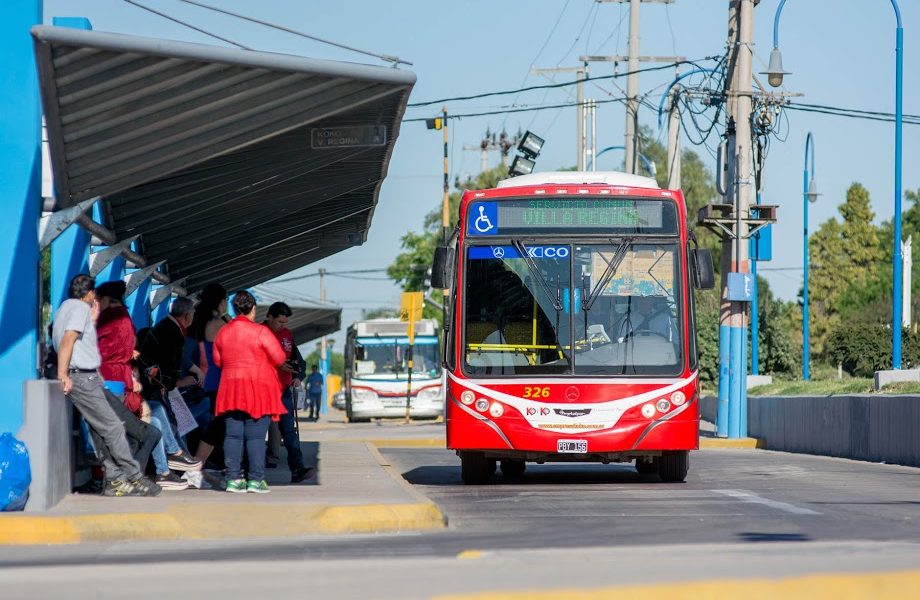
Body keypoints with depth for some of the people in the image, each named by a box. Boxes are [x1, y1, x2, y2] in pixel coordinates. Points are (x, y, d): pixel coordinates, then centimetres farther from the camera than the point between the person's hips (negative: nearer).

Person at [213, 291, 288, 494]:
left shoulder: (223, 332, 7)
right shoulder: (260, 332, -9)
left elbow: (217, 360, 15)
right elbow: (279, 358, -7)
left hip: (231, 387, 5)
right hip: (258, 389, -4)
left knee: (233, 434, 5)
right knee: (256, 436, -3)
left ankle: (233, 478, 2)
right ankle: (256, 479, -4)